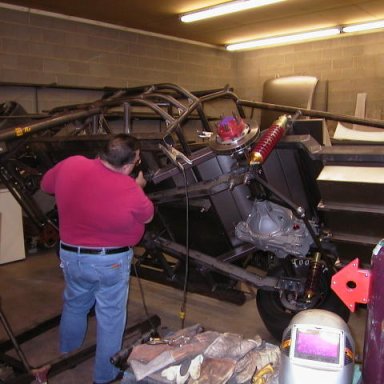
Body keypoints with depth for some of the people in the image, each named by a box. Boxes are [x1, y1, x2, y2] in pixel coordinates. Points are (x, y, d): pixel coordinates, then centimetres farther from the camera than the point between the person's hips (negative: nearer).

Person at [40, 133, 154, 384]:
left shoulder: (70, 165, -13)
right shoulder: (131, 191, -24)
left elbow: (46, 185, 7)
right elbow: (148, 216, -4)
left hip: (71, 255, 5)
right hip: (111, 260, -5)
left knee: (75, 304, 29)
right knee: (110, 316, 14)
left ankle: (68, 347, 53)